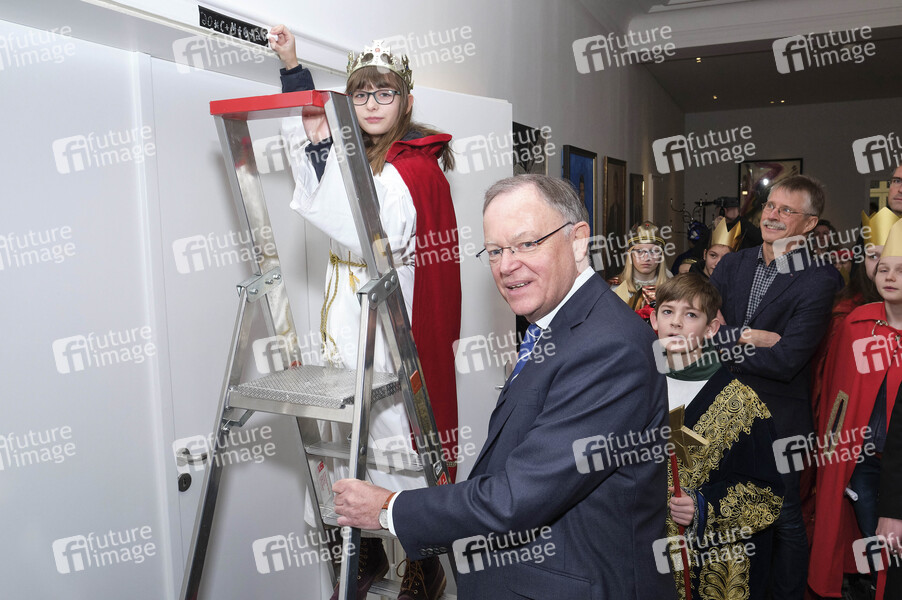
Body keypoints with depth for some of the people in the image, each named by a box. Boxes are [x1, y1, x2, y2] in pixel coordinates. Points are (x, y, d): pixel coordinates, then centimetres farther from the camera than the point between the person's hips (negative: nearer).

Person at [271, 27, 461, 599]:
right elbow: (310, 113, 31)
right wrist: (293, 64, 21)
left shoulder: (417, 167, -11)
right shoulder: (354, 156, 12)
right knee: (348, 436, 12)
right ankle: (368, 554, 31)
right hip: (346, 315, 8)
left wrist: (328, 151, -22)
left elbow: (368, 236, -26)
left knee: (394, 434, -2)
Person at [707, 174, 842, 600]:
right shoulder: (732, 264, 3)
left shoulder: (819, 281, -12)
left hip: (778, 419, -5)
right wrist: (746, 338, -22)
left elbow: (786, 361, -21)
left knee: (784, 519, 11)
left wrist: (721, 343, -16)